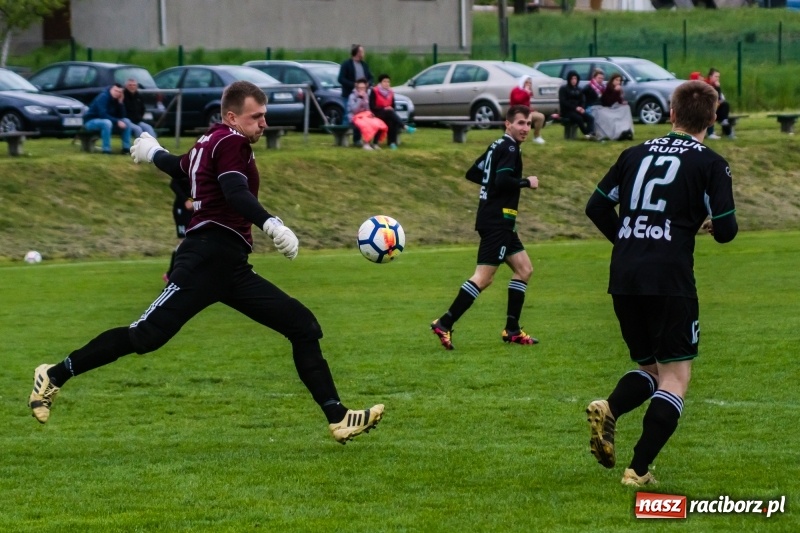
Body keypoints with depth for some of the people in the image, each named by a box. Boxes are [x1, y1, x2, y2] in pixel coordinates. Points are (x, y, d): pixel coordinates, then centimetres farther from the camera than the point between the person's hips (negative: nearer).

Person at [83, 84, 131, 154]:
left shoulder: (116, 100, 3)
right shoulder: (103, 97, -21)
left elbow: (121, 116, 0)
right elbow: (103, 114, -30)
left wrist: (120, 103, -12)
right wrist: (117, 121, -30)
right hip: (91, 121, -8)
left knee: (126, 123, -1)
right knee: (107, 123, -39)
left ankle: (126, 148, -6)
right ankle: (106, 150, -37)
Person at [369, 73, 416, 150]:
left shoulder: (390, 92, 11)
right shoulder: (374, 91, -6)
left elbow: (393, 106, 15)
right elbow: (372, 107, -11)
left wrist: (391, 109, -9)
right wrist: (384, 109, -21)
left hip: (388, 114, 4)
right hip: (378, 114, -4)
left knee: (393, 121, -32)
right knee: (390, 113, -35)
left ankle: (392, 142, -36)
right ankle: (405, 127, -47)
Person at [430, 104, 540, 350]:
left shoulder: (498, 146, 15)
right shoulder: (509, 148, -12)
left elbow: (472, 173, 20)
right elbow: (503, 181, -25)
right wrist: (527, 182, -11)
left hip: (500, 222, 11)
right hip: (497, 222, -11)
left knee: (524, 269, 14)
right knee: (483, 278, -12)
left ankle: (512, 330, 14)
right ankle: (444, 324, -12)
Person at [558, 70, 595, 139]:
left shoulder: (579, 90, 19)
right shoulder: (563, 89, 3)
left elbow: (583, 101, 13)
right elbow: (563, 102, -9)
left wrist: (582, 108, -11)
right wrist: (575, 108, -19)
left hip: (578, 110, 5)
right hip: (567, 111, -5)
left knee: (590, 118, -24)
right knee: (579, 118, -36)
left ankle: (591, 133, -44)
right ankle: (587, 133, -31)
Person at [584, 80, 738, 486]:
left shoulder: (636, 154, 13)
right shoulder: (710, 164, 0)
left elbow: (597, 206, 16)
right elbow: (726, 229, -5)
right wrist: (714, 226, 19)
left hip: (623, 280, 5)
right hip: (670, 281, -5)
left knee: (650, 368, 20)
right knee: (675, 377, 4)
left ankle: (609, 410, -11)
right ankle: (638, 469, -9)